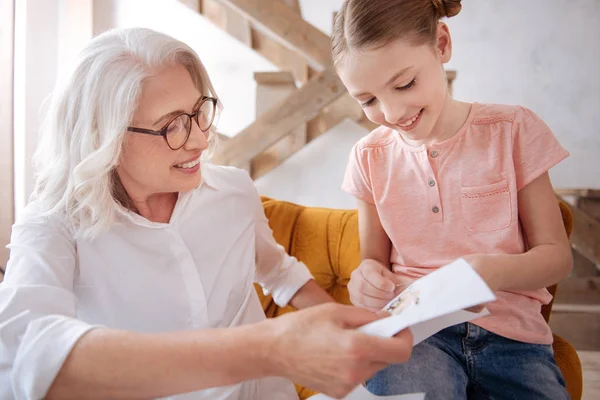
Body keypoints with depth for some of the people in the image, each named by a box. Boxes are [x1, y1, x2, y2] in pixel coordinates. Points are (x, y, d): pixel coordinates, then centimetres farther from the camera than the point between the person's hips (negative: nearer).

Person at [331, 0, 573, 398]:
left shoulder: (513, 128, -1)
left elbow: (557, 254, 0)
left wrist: (495, 272, -22)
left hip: (511, 334, 1)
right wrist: (368, 280, -13)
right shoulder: (370, 157, 5)